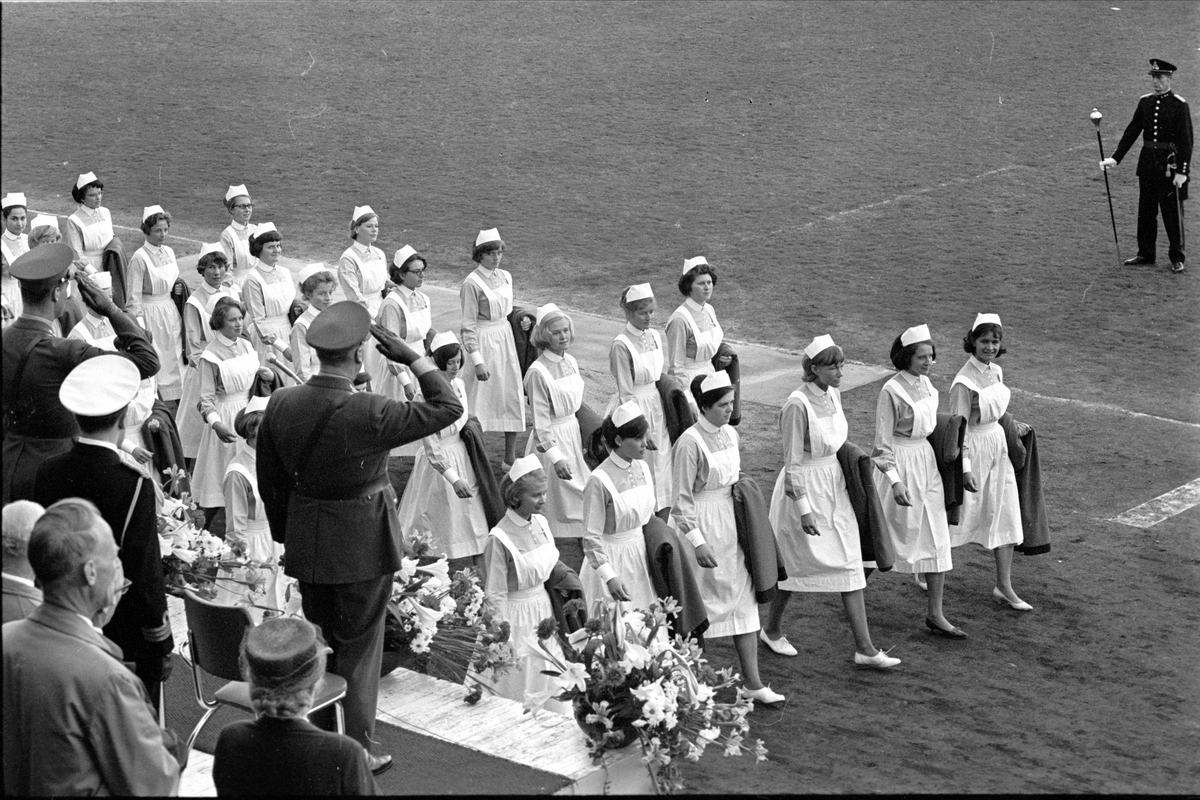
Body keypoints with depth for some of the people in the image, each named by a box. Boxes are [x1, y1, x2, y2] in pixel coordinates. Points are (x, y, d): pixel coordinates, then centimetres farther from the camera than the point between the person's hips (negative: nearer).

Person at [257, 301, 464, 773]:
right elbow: (448, 408, -18)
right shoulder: (368, 414, -25)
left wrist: (284, 533, 16)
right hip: (362, 547, -5)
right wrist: (414, 358, -11)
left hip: (306, 545, 5)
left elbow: (270, 481, 3)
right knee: (359, 650, 9)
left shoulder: (281, 405, -9)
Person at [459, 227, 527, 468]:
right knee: (479, 401, -1)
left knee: (514, 398, 8)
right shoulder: (472, 283, -13)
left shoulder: (505, 277, 8)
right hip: (483, 342, -7)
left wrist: (520, 321, -1)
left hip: (506, 339, 7)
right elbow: (468, 326, -13)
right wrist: (477, 361, -17)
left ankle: (510, 457, 18)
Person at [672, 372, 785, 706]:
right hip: (704, 525, -7)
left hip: (732, 521, 7)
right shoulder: (690, 443, -17)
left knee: (745, 599, 4)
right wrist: (697, 541, -19)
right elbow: (682, 499, -15)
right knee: (699, 604, 5)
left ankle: (753, 683, 7)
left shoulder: (730, 434, 5)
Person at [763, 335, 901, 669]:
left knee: (850, 565, 4)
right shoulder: (797, 405, -22)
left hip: (834, 488, 8)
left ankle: (864, 647, 6)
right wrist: (804, 510, -19)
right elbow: (792, 463, -19)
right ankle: (772, 629, 31)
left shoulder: (832, 394, 2)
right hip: (805, 489, -8)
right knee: (797, 564, 7)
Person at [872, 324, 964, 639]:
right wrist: (895, 480, -21)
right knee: (890, 536, 5)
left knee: (937, 539, 3)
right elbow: (883, 441, -15)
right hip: (900, 463, -7)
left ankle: (935, 615, 6)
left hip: (926, 460, 7)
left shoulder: (926, 385, 5)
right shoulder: (892, 391, -17)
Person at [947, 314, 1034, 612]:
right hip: (973, 450, -7)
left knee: (1006, 517, 6)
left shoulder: (996, 372, 4)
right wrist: (965, 469, -21)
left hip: (998, 447, 7)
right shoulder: (964, 382, -20)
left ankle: (1004, 586, 12)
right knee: (960, 514, 5)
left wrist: (1011, 427, 8)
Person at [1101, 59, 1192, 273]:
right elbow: (1132, 132, 7)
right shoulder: (1145, 102, 6)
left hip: (1170, 163, -5)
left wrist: (1182, 171, -16)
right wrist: (1115, 158, -1)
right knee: (1146, 211, 12)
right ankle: (1146, 253, 24)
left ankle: (1177, 258, 11)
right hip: (1148, 163, 5)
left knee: (1172, 212, 1)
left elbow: (1186, 140, -11)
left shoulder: (1179, 105, -9)